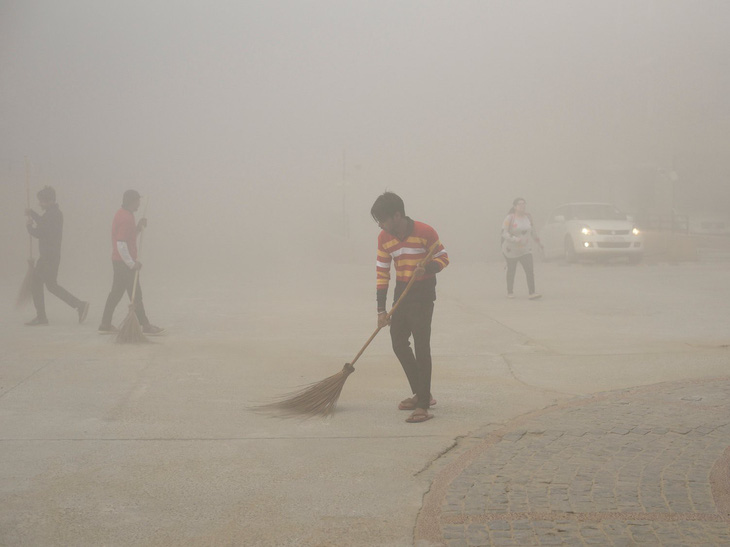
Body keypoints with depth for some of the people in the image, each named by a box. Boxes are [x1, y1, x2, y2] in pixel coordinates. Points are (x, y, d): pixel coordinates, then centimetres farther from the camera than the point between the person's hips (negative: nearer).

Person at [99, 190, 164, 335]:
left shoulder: (122, 214, 13)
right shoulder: (126, 218, -19)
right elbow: (121, 244, -23)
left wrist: (139, 227, 7)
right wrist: (132, 263, -20)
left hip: (118, 261, 10)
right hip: (125, 263, -10)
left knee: (116, 292, 13)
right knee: (136, 294, -5)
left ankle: (105, 324, 16)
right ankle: (146, 326, -1)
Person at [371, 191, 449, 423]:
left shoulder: (425, 232, -16)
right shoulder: (384, 238, 0)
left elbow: (443, 258, -5)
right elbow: (382, 273, 4)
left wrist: (427, 268, -28)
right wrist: (381, 309, 0)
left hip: (423, 293, -7)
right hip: (401, 292, 7)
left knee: (421, 347, -10)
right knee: (399, 343, 11)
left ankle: (424, 405, -7)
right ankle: (420, 393, 26)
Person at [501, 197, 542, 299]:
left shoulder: (528, 217, 4)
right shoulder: (509, 218, -12)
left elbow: (532, 230, 19)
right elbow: (504, 233, -19)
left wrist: (538, 241, 26)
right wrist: (515, 239, -32)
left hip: (526, 250, 3)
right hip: (511, 250, -3)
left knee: (530, 270, -12)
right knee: (511, 271, 10)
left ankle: (532, 293, -17)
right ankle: (509, 292, 28)